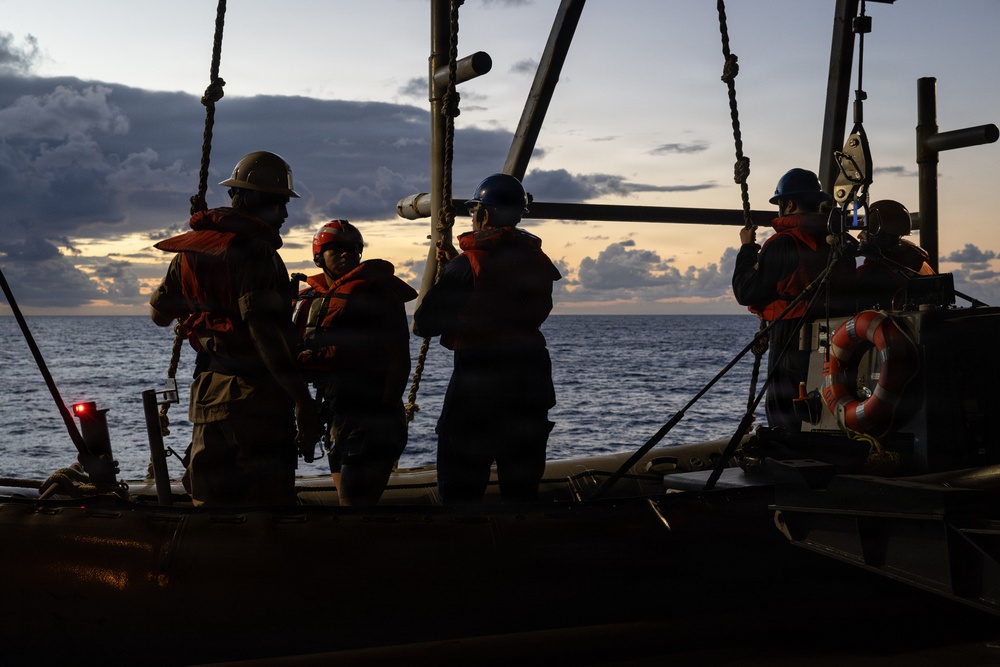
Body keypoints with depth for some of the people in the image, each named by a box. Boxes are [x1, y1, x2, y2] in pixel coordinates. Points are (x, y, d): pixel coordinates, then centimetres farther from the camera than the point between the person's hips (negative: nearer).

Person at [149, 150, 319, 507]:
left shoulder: (191, 250, 11)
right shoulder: (255, 251, -15)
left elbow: (160, 312, 24)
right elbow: (265, 330, -24)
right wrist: (303, 400, -24)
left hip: (207, 393, 8)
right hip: (256, 397, -8)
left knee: (210, 501, 16)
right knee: (267, 502, -3)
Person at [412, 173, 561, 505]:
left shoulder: (467, 266, -13)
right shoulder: (538, 263, 4)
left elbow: (423, 324, -13)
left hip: (477, 383, -5)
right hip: (531, 384, 6)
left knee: (460, 489, 3)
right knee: (522, 488, 15)